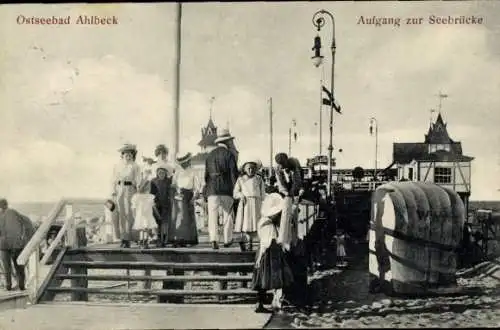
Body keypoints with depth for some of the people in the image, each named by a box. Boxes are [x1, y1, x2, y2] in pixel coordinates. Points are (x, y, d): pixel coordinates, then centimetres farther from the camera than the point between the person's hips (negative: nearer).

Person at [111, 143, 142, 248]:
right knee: (121, 214, 2)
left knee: (128, 214, -9)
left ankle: (128, 239, -4)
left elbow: (138, 181, 0)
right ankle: (123, 238, 7)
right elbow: (114, 180, 13)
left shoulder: (135, 166, 3)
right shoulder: (118, 166, 13)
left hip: (130, 189, -3)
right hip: (119, 189, 3)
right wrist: (114, 193, 5)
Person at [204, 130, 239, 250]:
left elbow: (206, 174, 13)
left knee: (212, 216, 0)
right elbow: (234, 173, -7)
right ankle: (227, 240, 18)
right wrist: (236, 189, 1)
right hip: (226, 190, -3)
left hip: (212, 190, 3)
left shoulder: (210, 155, 12)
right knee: (228, 215, 11)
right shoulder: (229, 154, -2)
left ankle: (214, 240, -14)